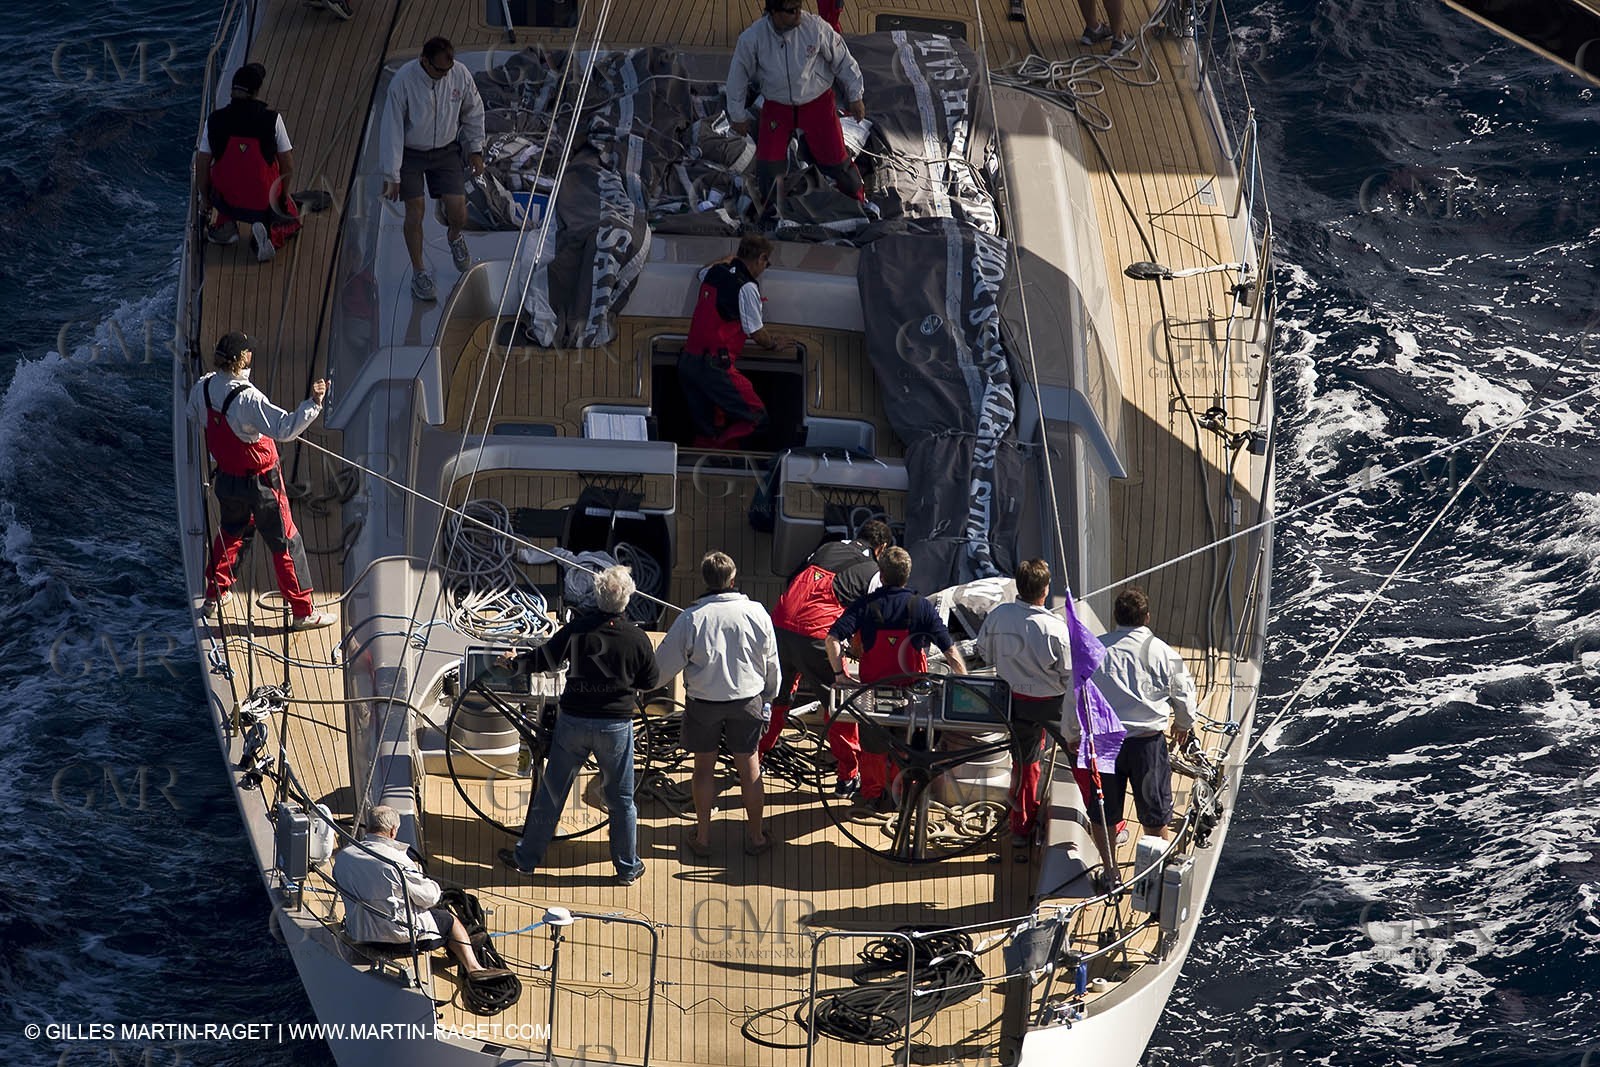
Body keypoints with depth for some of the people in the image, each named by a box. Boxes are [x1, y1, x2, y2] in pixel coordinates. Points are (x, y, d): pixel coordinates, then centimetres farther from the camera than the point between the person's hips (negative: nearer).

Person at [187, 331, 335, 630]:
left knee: (229, 534, 30)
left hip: (226, 479, 7)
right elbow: (285, 428, -39)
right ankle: (302, 611, 11)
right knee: (285, 542, 6)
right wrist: (313, 403, -41)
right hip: (260, 482, -7)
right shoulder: (248, 398, -32)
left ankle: (215, 595, 40)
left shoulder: (203, 388, -8)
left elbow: (194, 416, 14)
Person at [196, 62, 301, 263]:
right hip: (264, 202, -1)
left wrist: (204, 199, 14)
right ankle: (270, 232, -7)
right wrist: (281, 195, 13)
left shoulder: (214, 120, -12)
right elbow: (288, 165, -7)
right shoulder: (272, 119, -16)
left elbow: (202, 167, -4)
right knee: (291, 222, 29)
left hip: (226, 199, 1)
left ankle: (221, 224, 11)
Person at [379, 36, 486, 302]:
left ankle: (454, 238, 33)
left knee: (458, 211, -5)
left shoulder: (460, 75, -15)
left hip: (446, 150, 2)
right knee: (415, 211, -3)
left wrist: (475, 150, 8)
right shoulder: (403, 81, -25)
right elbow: (392, 128, -19)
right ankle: (419, 272, 15)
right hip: (410, 153, -2)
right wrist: (392, 176, -17)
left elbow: (473, 111, 4)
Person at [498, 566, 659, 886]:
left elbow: (545, 658, -8)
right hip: (616, 724, -1)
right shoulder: (636, 638, -9)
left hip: (573, 722, 1)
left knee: (551, 792, 11)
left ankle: (526, 858, 20)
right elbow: (651, 681, 1)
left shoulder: (577, 629, -10)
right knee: (621, 798, 12)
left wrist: (514, 662, 10)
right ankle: (627, 868, 18)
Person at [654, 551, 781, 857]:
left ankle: (702, 838, 22)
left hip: (703, 703, -1)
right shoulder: (756, 612, -10)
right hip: (747, 699, 1)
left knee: (704, 767, 14)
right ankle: (755, 837, 23)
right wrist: (768, 699, 17)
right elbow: (771, 663, 1)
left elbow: (663, 666, -11)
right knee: (748, 765, 14)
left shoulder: (690, 618, -16)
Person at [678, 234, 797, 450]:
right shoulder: (747, 288, -10)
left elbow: (703, 271, 42)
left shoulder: (714, 273, 14)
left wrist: (732, 256, 57)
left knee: (708, 429, 13)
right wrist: (774, 344, 19)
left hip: (687, 362, 8)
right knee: (756, 416, -7)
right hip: (714, 365, -8)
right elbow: (757, 334, -3)